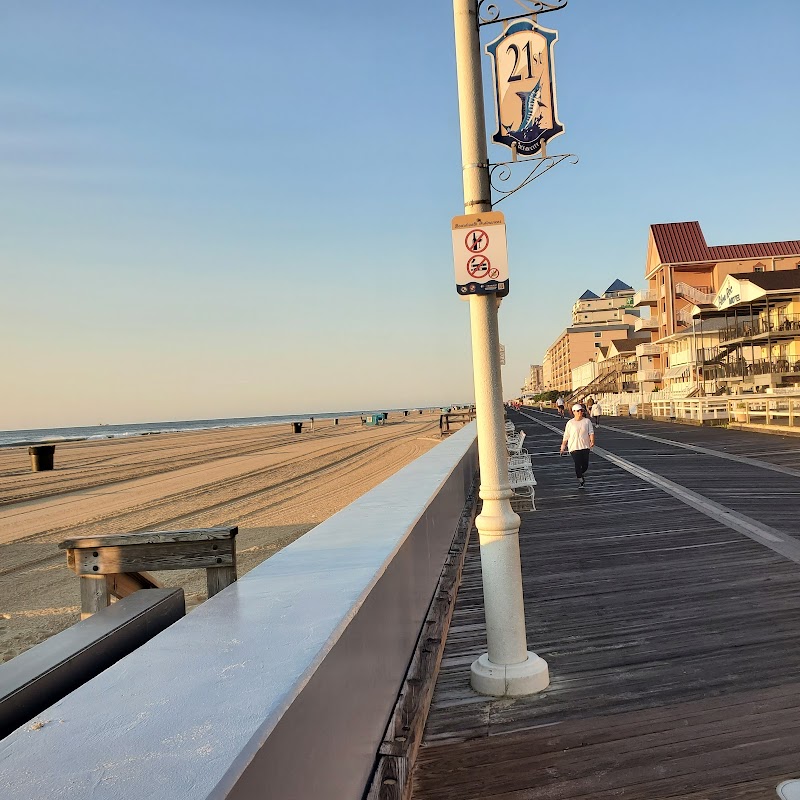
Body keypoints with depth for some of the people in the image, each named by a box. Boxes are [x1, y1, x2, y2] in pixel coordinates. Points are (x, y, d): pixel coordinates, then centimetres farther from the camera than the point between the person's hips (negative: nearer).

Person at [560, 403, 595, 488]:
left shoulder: (587, 421, 5)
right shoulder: (570, 423, 2)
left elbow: (591, 432, -1)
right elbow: (566, 436, 6)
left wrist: (592, 441, -18)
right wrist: (563, 447, 6)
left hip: (585, 446, 2)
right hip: (574, 447, -2)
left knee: (585, 465, 3)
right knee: (578, 464, -12)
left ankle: (580, 475, 34)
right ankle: (580, 481, 2)